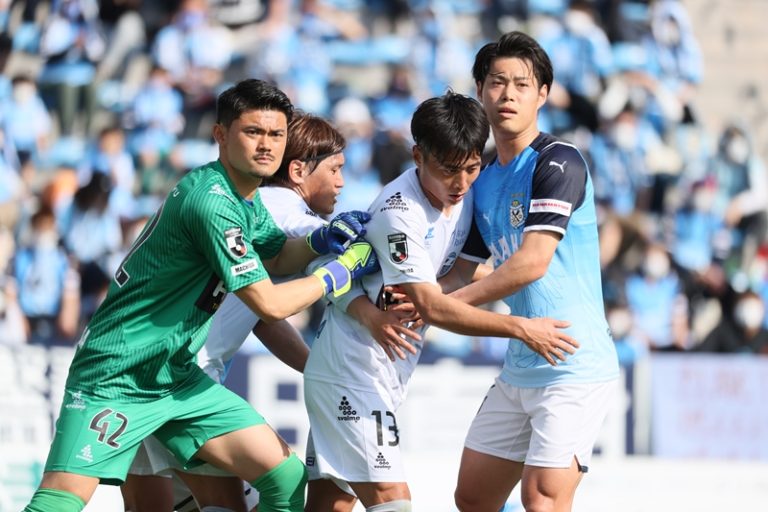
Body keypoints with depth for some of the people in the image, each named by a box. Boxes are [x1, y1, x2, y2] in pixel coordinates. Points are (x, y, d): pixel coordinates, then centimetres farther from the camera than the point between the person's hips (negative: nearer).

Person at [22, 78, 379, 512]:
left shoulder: (248, 196, 7)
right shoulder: (211, 201, -22)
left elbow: (274, 259, 26)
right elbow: (268, 303, -19)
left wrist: (321, 241, 4)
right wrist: (344, 269, -6)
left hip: (178, 377, 10)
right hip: (116, 377, -10)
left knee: (288, 477, 2)